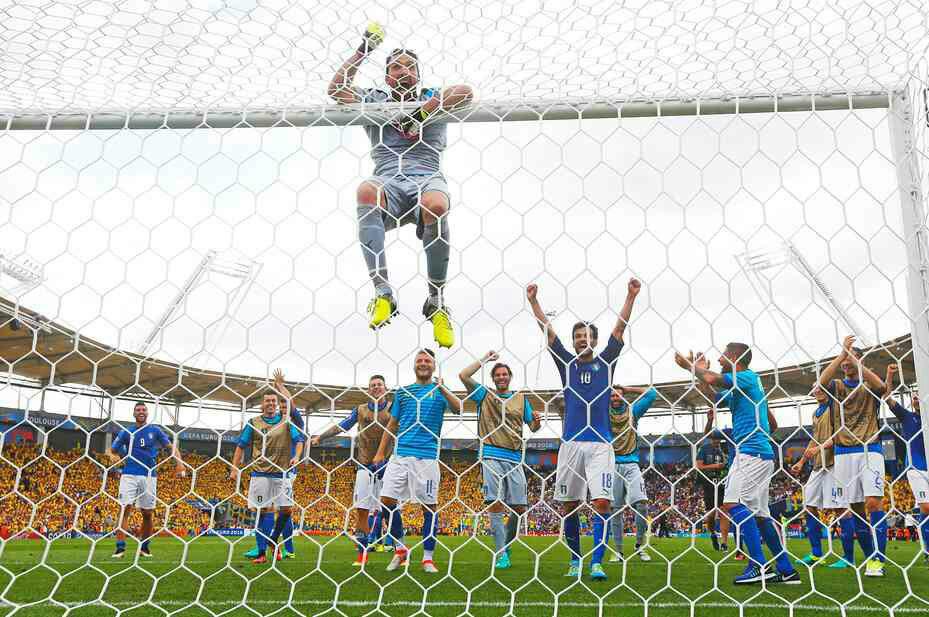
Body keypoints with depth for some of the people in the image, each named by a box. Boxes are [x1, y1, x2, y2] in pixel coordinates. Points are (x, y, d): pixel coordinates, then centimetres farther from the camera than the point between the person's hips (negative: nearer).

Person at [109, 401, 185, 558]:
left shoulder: (155, 431, 7)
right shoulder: (126, 432, 9)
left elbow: (171, 446, 2)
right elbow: (112, 450, 12)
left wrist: (179, 462, -15)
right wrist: (113, 457, -12)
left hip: (149, 476, 0)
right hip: (129, 475, 0)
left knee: (148, 513, 4)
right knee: (124, 509, -11)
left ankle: (144, 546, 19)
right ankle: (120, 548, -7)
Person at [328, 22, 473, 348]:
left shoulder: (433, 99, 23)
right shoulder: (374, 100, 26)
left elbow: (466, 92, 2)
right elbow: (336, 88, 13)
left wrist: (421, 110, -5)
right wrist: (364, 49, 18)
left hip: (428, 178, -1)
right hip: (388, 182, 1)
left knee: (437, 204, -38)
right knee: (366, 190, -36)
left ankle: (437, 301, -22)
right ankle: (383, 292, -39)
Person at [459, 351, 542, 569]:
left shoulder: (521, 399, 17)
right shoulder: (485, 395, 10)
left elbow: (533, 427, 17)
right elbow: (463, 375, -1)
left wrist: (537, 420, -5)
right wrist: (484, 359, 3)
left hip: (515, 459, 3)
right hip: (491, 457, -3)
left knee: (519, 507, 1)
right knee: (495, 504, -10)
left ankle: (505, 545, 21)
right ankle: (501, 553, -4)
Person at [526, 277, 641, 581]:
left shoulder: (605, 362, 11)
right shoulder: (566, 362, 12)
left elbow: (619, 328, 4)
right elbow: (547, 330, 9)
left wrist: (631, 296, -3)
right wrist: (533, 301, 4)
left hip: (600, 443, -1)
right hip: (571, 442, 2)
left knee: (601, 502, -10)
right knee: (569, 505, 5)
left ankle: (597, 563, -7)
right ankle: (575, 560, 19)